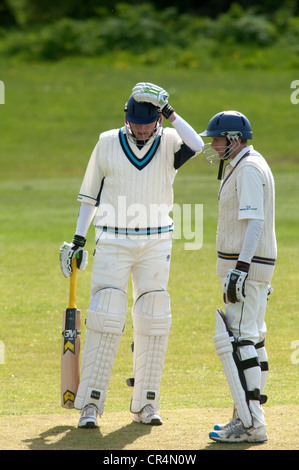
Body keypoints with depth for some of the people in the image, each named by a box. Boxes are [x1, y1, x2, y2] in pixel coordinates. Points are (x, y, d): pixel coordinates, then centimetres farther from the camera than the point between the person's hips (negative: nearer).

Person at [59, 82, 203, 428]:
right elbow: (90, 192, 8)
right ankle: (90, 402, -8)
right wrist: (79, 238, 6)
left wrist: (169, 113, -23)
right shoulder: (108, 143, 1)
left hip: (156, 243, 1)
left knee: (152, 321, 2)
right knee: (105, 319, -10)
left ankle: (145, 403, 11)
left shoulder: (169, 143, 0)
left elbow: (196, 145, -23)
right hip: (113, 241, -1)